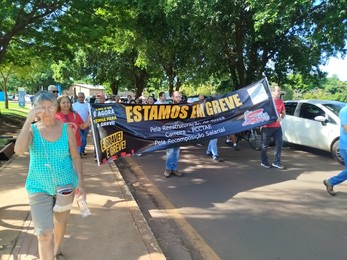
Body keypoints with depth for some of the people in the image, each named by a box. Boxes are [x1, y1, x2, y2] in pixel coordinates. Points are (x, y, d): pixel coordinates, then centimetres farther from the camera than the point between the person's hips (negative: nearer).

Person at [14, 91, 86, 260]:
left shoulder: (66, 129, -9)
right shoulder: (32, 130, -10)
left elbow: (75, 156, -3)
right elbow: (18, 150, -30)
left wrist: (81, 181, -6)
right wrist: (29, 120, -31)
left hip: (65, 185, 2)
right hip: (39, 187, -1)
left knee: (60, 223, 22)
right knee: (44, 234, -6)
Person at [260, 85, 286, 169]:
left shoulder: (280, 101, 7)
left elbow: (283, 112, 17)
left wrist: (281, 117, -3)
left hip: (277, 126, 5)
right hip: (267, 127, -5)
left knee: (279, 143, 4)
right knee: (265, 145, 5)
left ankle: (276, 162, 16)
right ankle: (264, 162, 21)